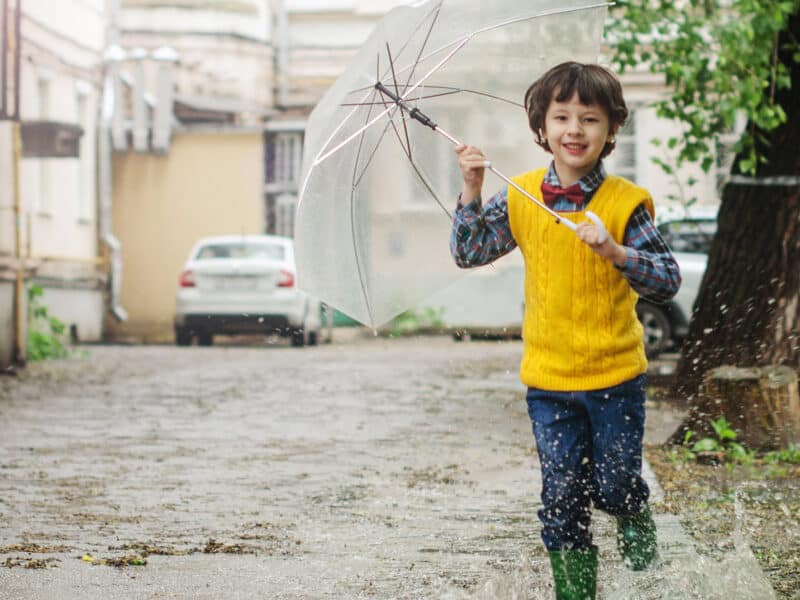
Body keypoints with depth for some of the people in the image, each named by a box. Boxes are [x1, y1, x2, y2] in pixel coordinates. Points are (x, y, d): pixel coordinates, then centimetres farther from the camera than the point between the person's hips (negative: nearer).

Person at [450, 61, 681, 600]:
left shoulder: (625, 202, -10)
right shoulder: (521, 198, 0)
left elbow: (669, 280, -13)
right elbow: (469, 252, 1)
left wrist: (615, 253, -30)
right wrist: (472, 192, -13)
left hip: (616, 377, -2)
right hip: (548, 378, 2)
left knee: (615, 486, 5)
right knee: (563, 495, 4)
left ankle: (636, 520, 40)